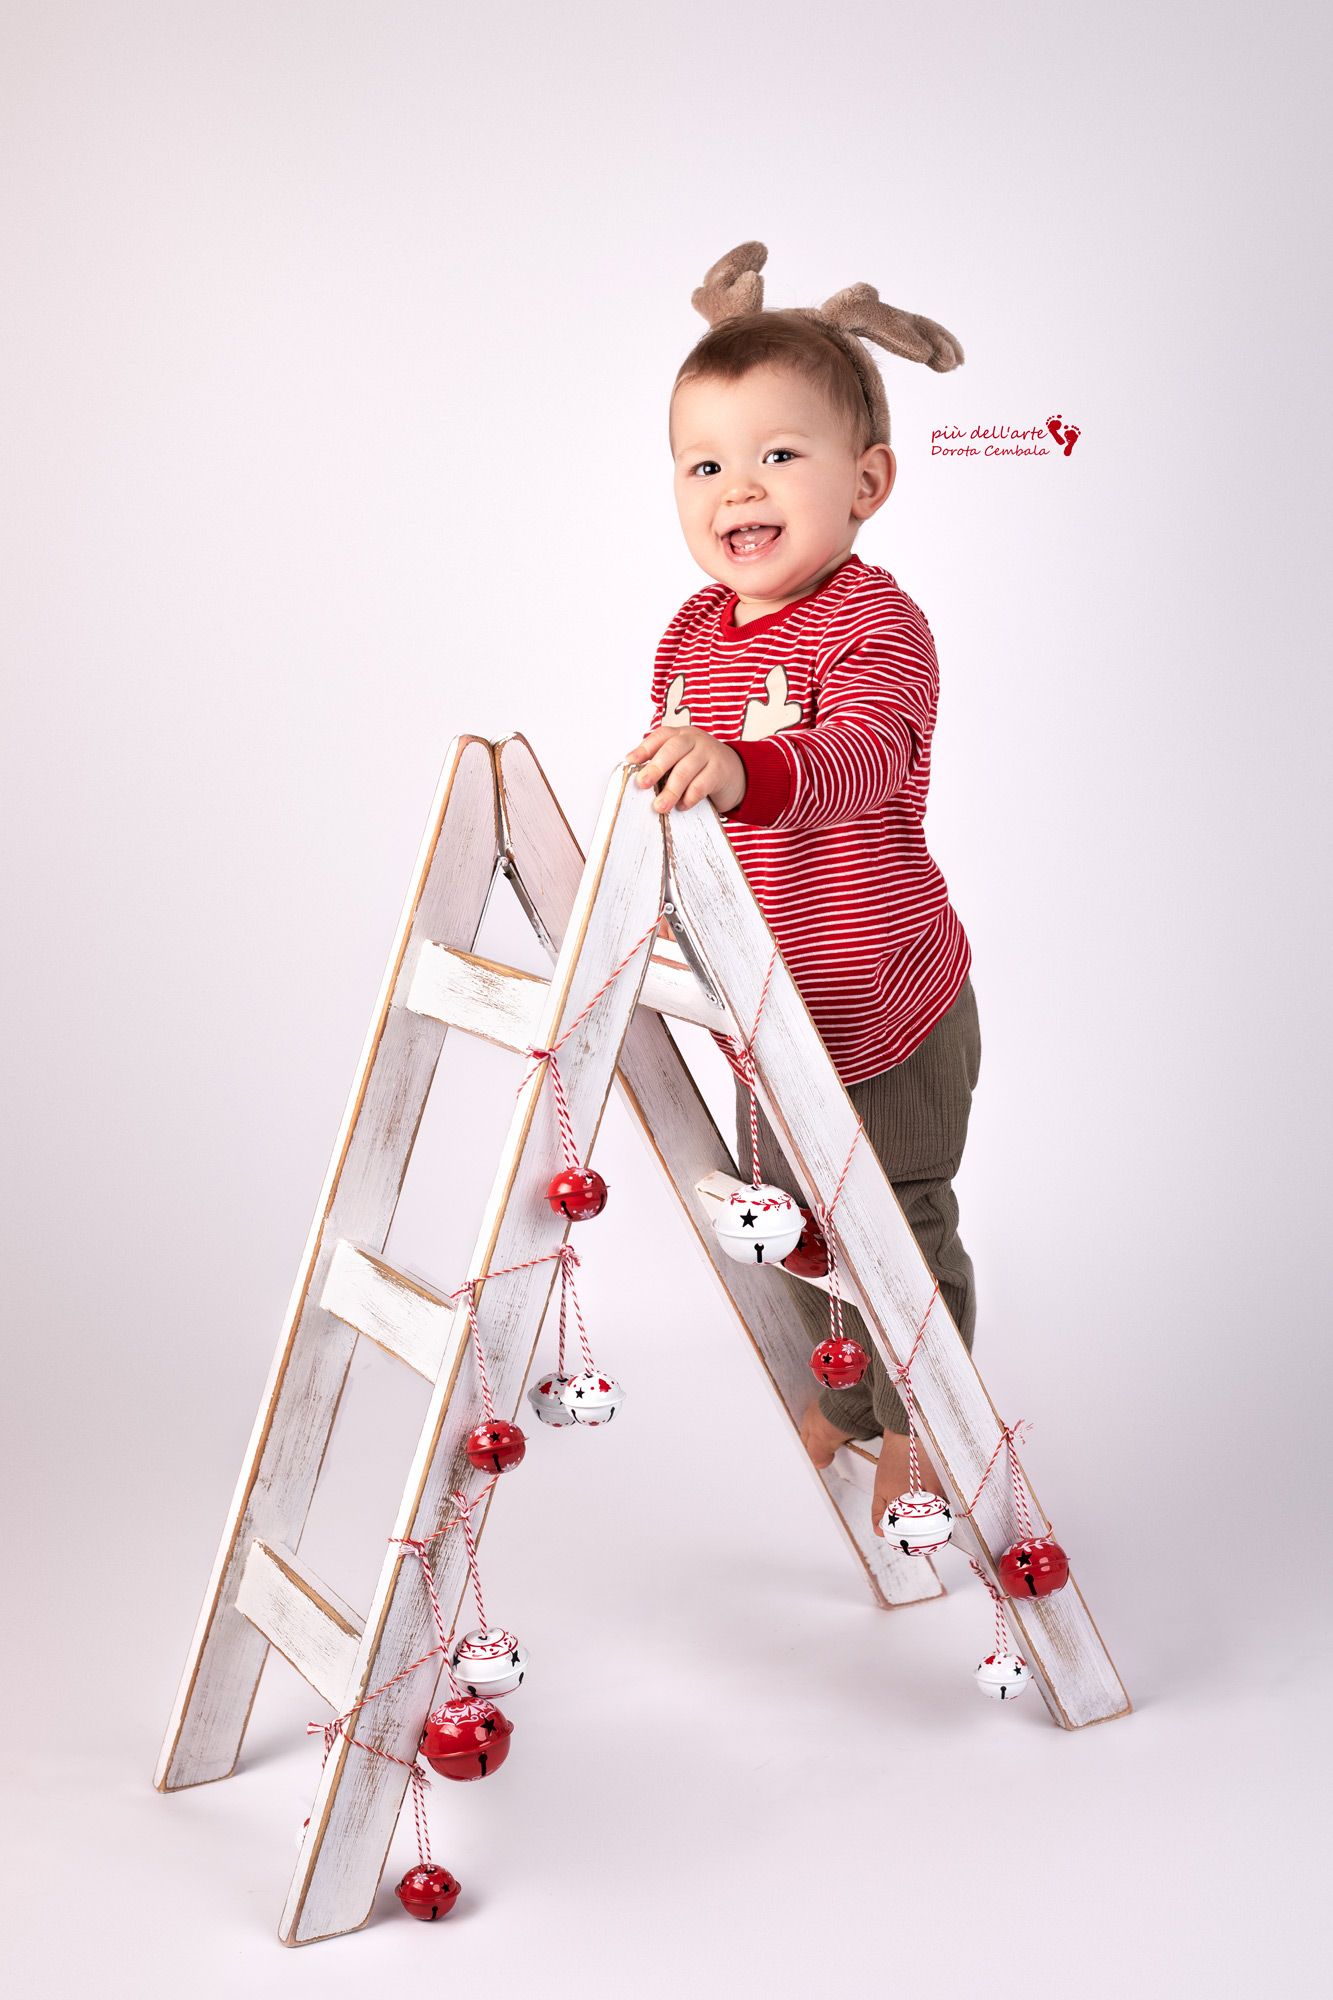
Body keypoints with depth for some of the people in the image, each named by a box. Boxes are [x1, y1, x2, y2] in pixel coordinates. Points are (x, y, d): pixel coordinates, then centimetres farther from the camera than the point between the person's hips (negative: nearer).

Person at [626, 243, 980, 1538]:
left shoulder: (874, 623, -22)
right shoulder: (693, 632, 1)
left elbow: (865, 762, -43)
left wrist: (743, 770, -60)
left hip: (885, 1008, -7)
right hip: (765, 1007, 7)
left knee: (898, 1229, 6)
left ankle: (922, 1424, 29)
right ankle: (842, 1400, 43)